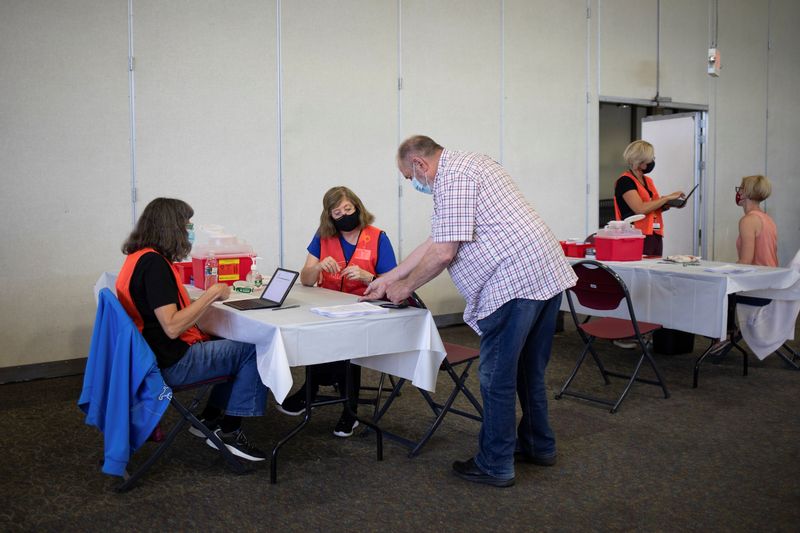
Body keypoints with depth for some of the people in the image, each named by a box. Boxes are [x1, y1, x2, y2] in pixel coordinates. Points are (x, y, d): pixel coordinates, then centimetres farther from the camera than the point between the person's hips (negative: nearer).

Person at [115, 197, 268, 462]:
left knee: (238, 346, 18)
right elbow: (172, 327, -27)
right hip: (173, 363, -11)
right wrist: (211, 294, -19)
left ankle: (209, 419, 20)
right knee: (255, 351, -8)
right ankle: (229, 431, 1)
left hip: (157, 354, 11)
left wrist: (207, 297, 6)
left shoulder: (138, 257, 10)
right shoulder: (154, 263, -21)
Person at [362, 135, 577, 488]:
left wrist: (406, 287, 0)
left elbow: (444, 252, -16)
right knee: (529, 370, 21)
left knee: (497, 378, 0)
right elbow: (433, 242, 24)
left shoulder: (452, 176, -11)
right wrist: (387, 279, 25)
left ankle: (495, 466, 11)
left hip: (514, 283, -11)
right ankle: (538, 445, 35)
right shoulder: (464, 166, 22)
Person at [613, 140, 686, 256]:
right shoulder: (625, 181, -9)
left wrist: (666, 205, 6)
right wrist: (667, 197, -13)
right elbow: (640, 209, -20)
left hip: (656, 236, 8)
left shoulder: (648, 181, 17)